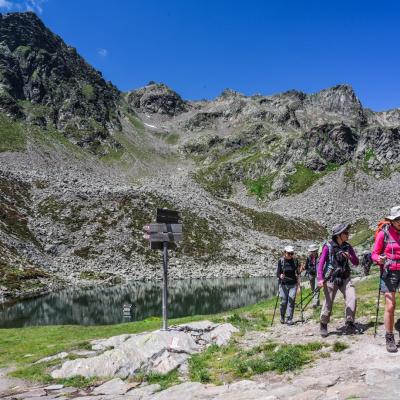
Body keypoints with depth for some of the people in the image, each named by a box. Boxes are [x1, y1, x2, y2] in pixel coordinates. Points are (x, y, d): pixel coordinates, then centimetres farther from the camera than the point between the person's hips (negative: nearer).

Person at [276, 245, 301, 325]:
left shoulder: (295, 261, 2)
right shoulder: (281, 261, -4)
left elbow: (298, 273, 14)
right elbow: (277, 273, -2)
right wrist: (280, 276, -23)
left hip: (293, 284, 1)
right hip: (283, 284, -1)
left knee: (291, 300, -6)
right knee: (283, 301, 0)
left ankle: (289, 319, 3)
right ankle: (282, 316, 26)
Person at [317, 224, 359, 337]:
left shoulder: (348, 247, 6)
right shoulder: (328, 247, -8)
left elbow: (356, 263, 8)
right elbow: (321, 263, -10)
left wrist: (350, 257, -14)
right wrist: (320, 279, -21)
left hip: (345, 278, 4)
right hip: (331, 279, -4)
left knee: (352, 299, -12)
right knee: (328, 303, -1)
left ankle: (349, 325, 1)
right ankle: (323, 326, 19)